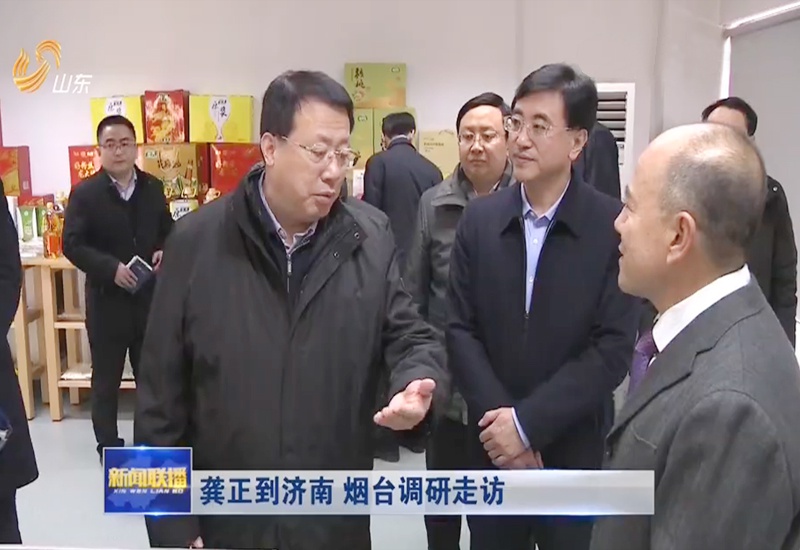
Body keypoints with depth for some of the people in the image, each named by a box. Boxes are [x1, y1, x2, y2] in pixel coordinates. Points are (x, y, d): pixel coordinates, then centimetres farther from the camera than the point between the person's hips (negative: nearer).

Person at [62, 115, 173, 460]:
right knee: (106, 377, 9)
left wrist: (163, 251, -8)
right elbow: (72, 244, -11)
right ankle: (108, 445, 24)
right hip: (107, 300, -3)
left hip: (149, 296, 4)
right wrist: (111, 268, -23)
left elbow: (168, 230, 13)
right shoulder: (85, 193, -8)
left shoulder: (153, 188, 4)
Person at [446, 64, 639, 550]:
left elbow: (613, 348, -14)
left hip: (575, 453, -2)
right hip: (493, 447, 3)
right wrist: (499, 418, -12)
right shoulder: (480, 219, -1)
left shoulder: (615, 226, -11)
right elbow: (461, 329, -2)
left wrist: (528, 422, -16)